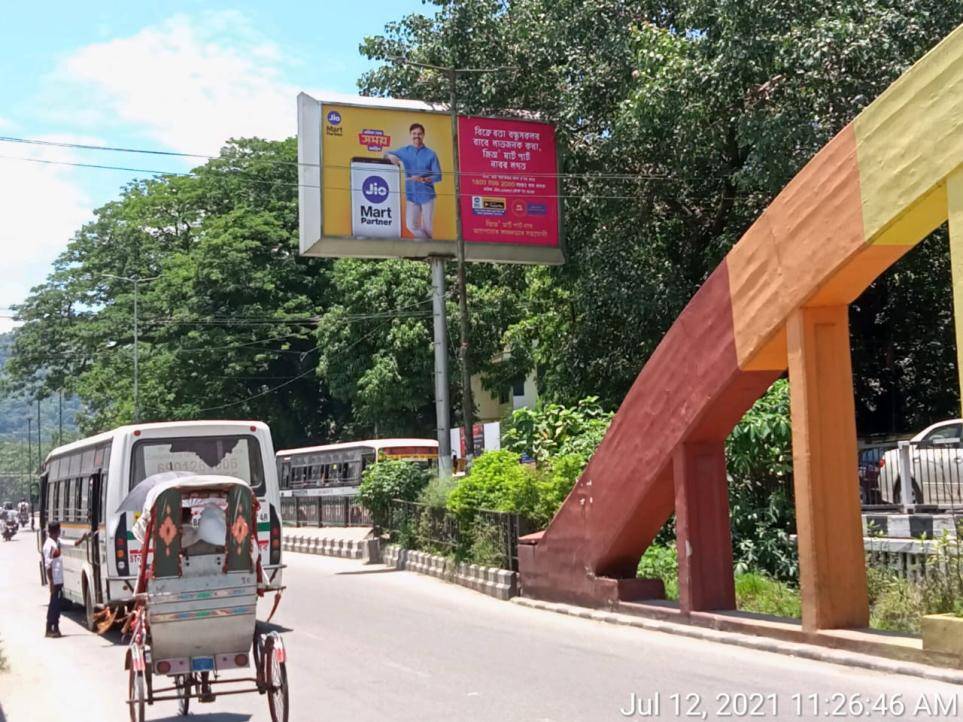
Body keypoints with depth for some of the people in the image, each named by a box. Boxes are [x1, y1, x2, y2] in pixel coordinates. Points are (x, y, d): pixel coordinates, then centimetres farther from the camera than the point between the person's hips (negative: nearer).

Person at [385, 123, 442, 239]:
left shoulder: (431, 154, -3)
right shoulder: (404, 151, 6)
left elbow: (438, 176, -5)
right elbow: (387, 154, 18)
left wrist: (423, 179, -23)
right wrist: (391, 156, -8)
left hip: (427, 195, -3)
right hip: (411, 196, 3)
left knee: (427, 228, 3)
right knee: (411, 225, -3)